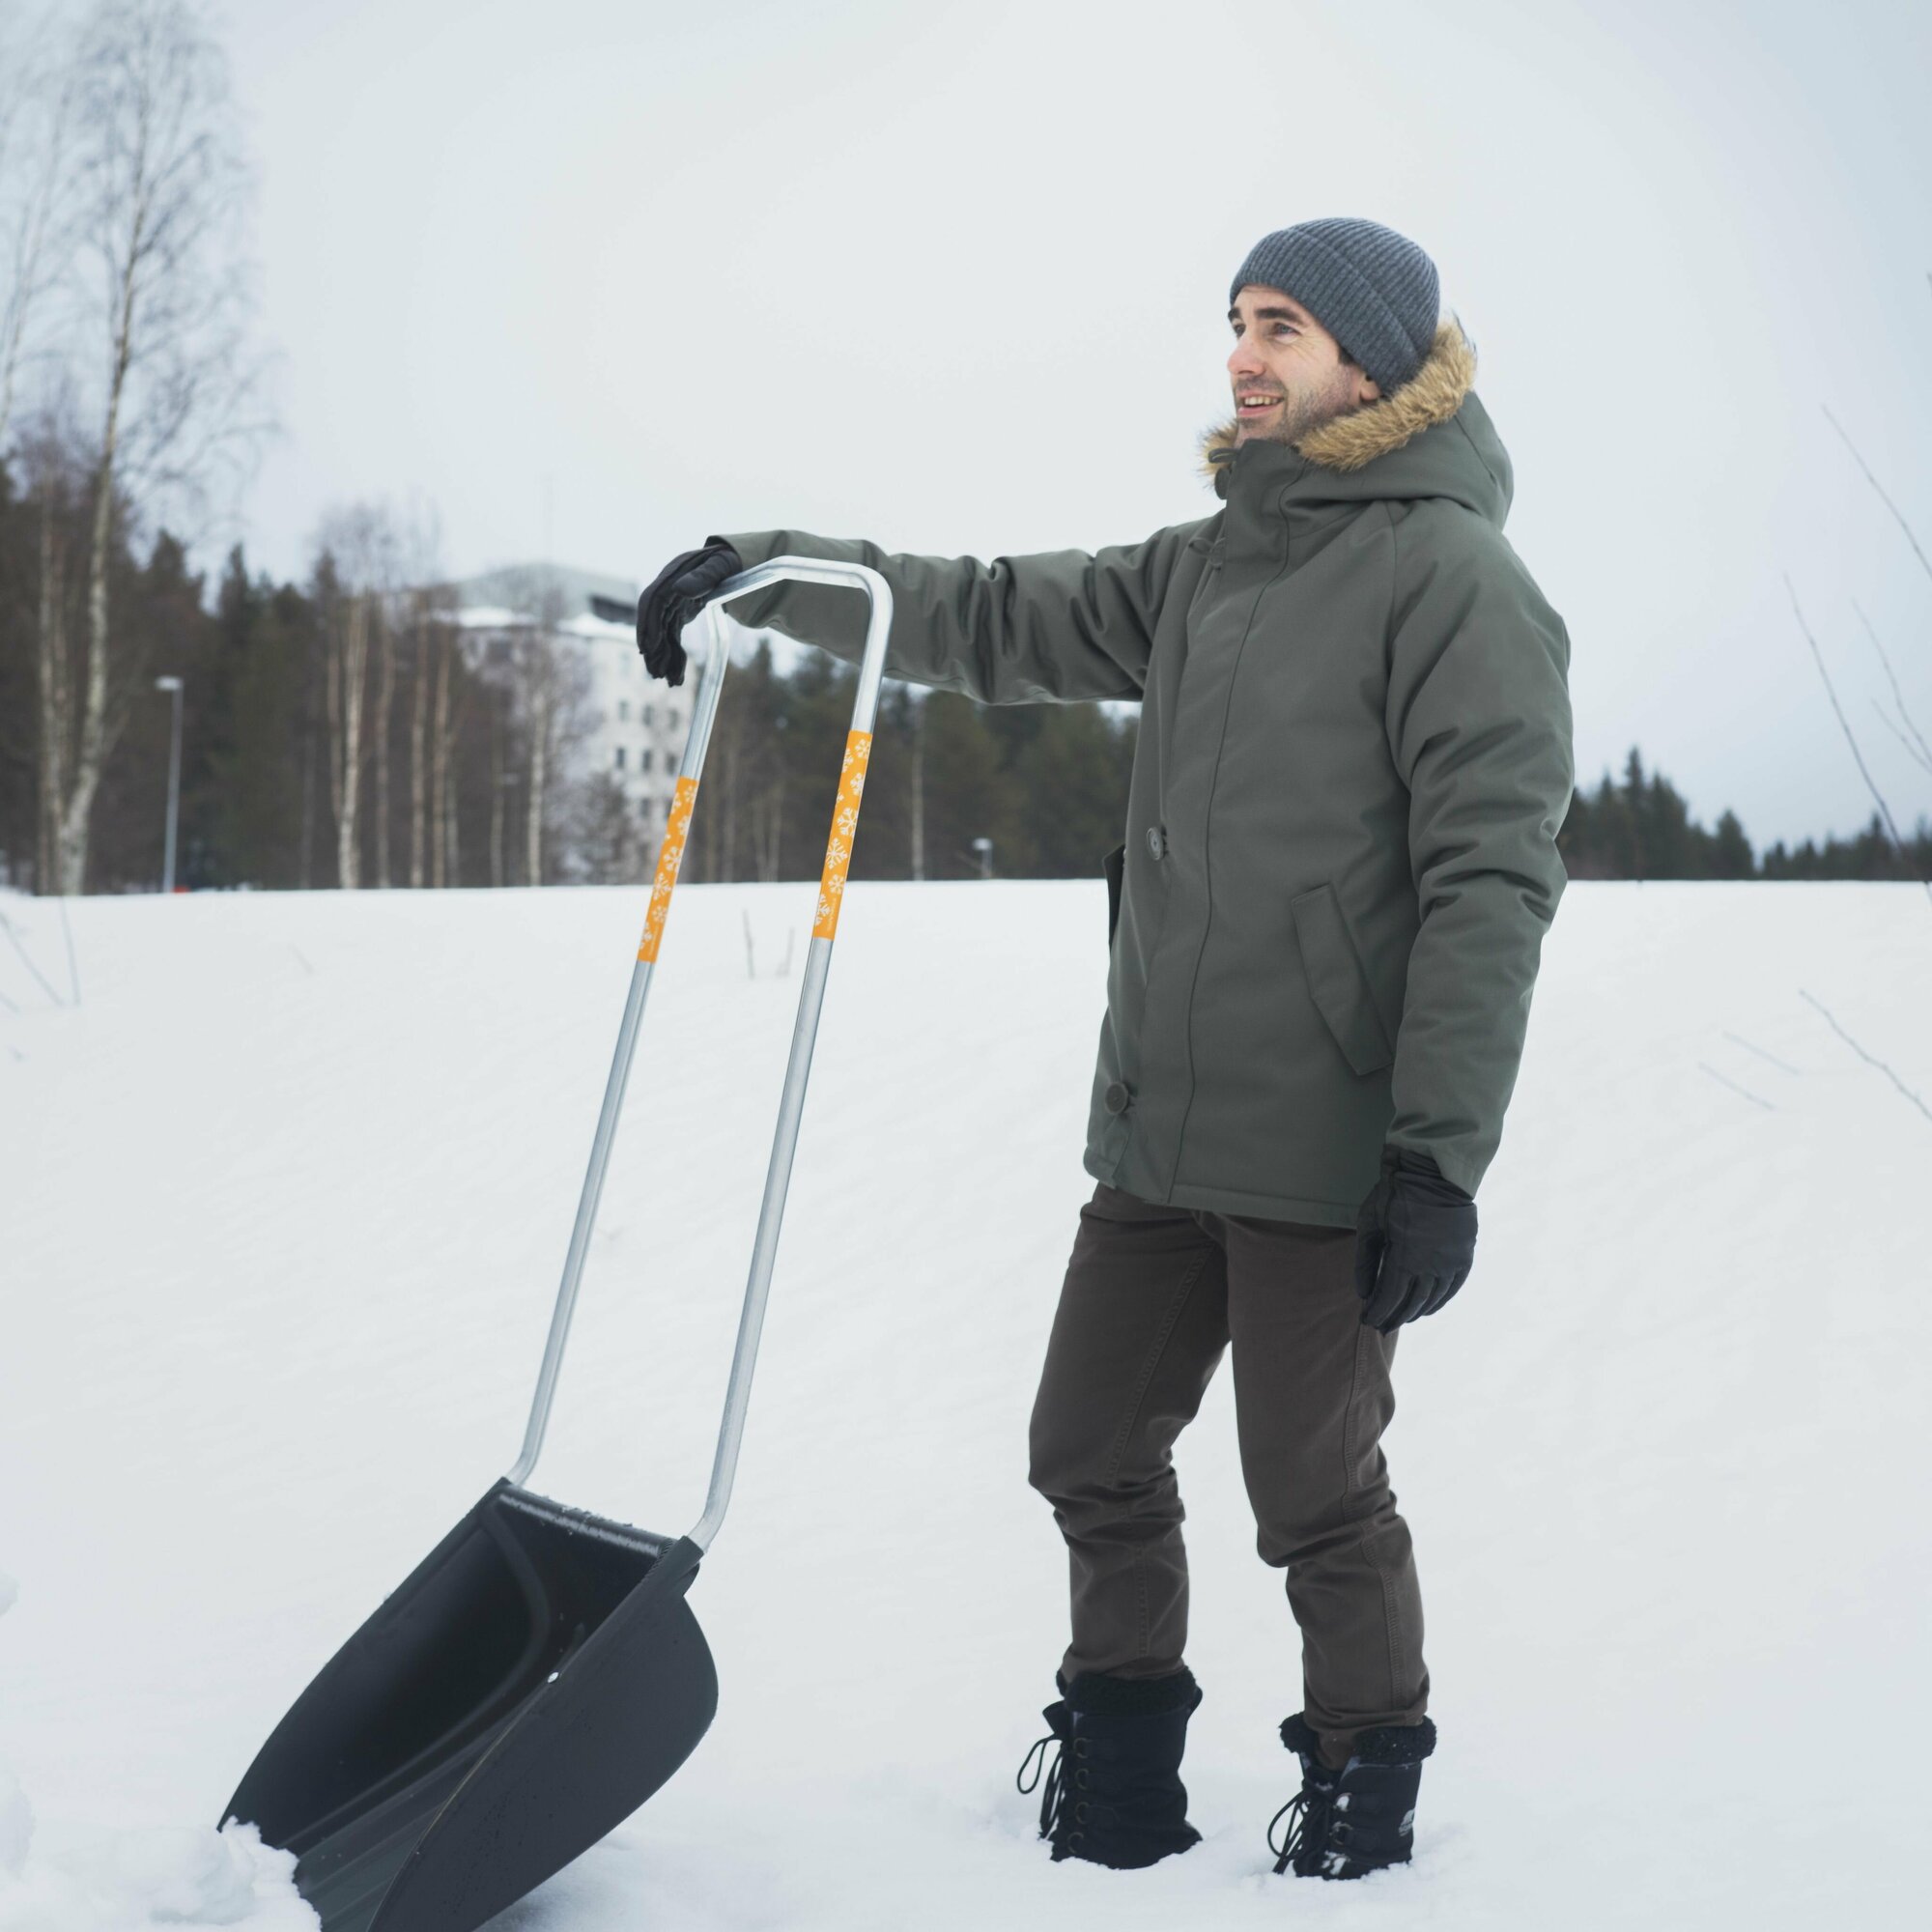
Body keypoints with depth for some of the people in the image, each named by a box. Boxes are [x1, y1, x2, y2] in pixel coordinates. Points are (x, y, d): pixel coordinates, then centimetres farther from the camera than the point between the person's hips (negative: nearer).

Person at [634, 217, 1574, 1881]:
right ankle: (1122, 1768, 31)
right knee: (1094, 1458, 13)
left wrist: (1444, 1155, -20)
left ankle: (1368, 1777, 26)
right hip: (1155, 1136, 8)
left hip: (1321, 1158, -7)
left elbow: (1493, 881, -16)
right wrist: (764, 567, 8)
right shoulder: (1205, 564, 14)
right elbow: (994, 622, 18)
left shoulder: (1455, 577, -10)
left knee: (1317, 1500, 4)